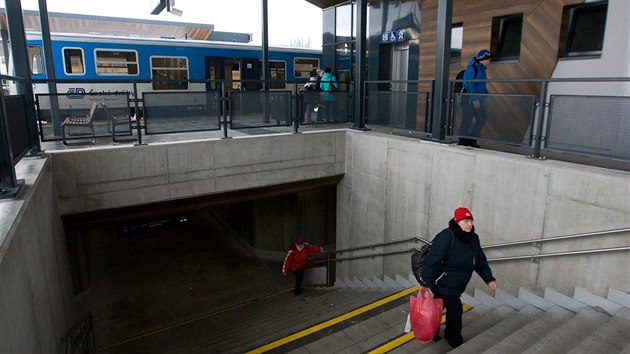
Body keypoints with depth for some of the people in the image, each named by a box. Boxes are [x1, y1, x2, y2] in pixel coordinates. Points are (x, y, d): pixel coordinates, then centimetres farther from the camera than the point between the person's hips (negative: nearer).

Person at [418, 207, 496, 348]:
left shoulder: (473, 238, 1)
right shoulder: (446, 236, -27)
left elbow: (480, 261, 12)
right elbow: (432, 260, -28)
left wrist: (489, 278, 6)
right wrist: (426, 282, -27)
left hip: (455, 286, 8)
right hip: (443, 284, -8)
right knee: (455, 310, -2)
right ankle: (454, 339, 23)